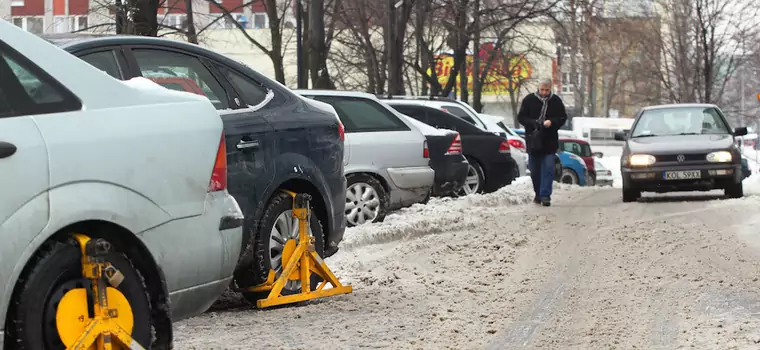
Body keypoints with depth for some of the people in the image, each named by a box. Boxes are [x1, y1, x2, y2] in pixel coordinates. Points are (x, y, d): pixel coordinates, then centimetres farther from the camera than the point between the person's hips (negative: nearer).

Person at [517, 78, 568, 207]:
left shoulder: (556, 101, 2)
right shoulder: (529, 100, 0)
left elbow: (563, 118, 7)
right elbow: (521, 117, 2)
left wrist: (551, 122, -13)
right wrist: (533, 123, -16)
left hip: (549, 142, -1)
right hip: (533, 140, 1)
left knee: (548, 168, -10)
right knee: (535, 170, 9)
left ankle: (545, 196, -11)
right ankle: (538, 194, 23)